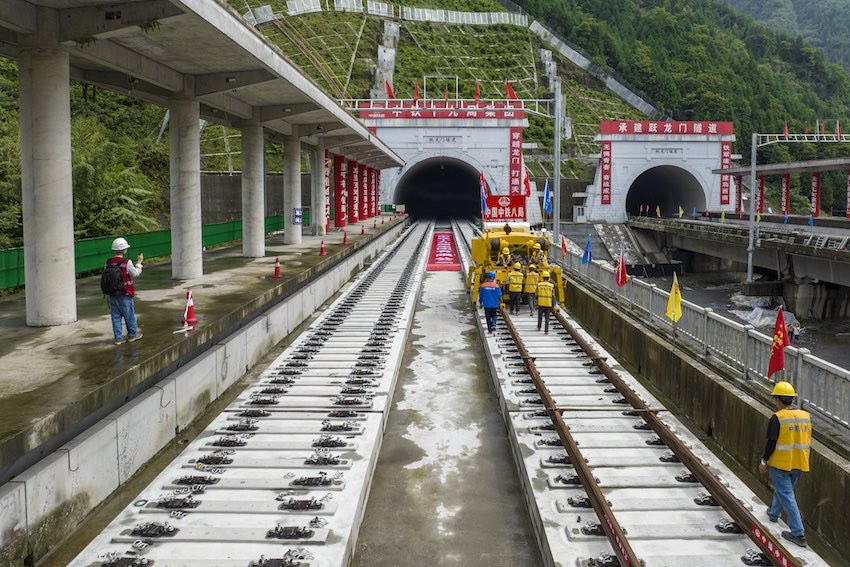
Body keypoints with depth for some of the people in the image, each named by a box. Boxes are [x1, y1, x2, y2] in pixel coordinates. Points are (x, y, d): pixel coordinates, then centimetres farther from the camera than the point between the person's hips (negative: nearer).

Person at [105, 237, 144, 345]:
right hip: (124, 294, -5)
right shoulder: (126, 262, -17)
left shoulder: (108, 262, -1)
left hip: (112, 294, 5)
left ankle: (118, 338, 13)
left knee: (116, 316, 10)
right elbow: (136, 274, -4)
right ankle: (132, 335, 23)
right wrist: (139, 262, 7)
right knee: (129, 315, 11)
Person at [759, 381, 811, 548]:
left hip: (780, 464, -7)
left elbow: (771, 443, -16)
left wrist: (764, 461, -4)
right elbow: (808, 441, 11)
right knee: (783, 489, 27)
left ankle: (798, 533, -5)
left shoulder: (777, 418, -16)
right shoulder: (806, 416, 3)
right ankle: (774, 513, 49)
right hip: (800, 465, 7)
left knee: (787, 496, -2)